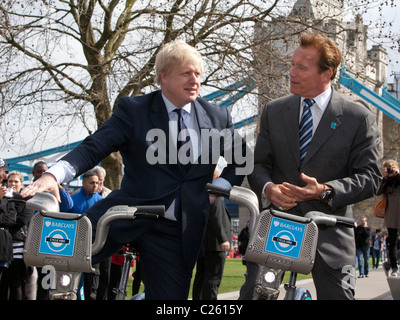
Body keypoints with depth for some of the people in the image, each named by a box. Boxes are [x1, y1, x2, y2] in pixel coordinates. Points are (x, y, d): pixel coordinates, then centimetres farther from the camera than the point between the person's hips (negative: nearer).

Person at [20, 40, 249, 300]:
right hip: (127, 217, -2)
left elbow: (242, 160, 23)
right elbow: (95, 147, -9)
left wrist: (219, 188, 4)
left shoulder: (218, 117, 10)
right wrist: (54, 175, -27)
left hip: (175, 230, 2)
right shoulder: (133, 110, 1)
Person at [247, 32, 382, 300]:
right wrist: (267, 187, -12)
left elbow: (370, 177, -4)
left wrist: (325, 191, -20)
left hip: (329, 232, -2)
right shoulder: (274, 112, 9)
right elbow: (259, 164, 12)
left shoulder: (359, 119, -2)